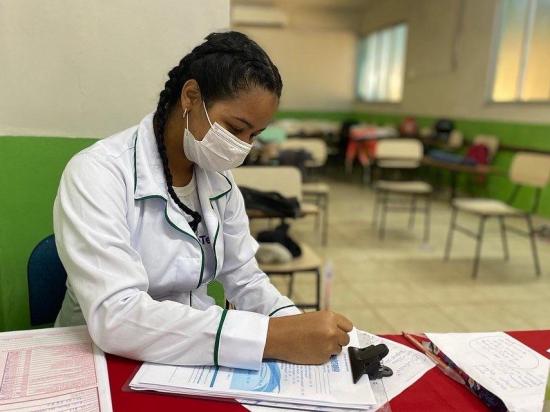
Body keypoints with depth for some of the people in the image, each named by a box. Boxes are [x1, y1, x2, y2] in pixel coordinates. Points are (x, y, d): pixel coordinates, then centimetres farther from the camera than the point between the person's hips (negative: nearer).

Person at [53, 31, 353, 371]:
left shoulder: (218, 179, 0)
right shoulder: (97, 174, -18)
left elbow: (244, 279, 4)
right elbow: (114, 318, -28)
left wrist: (294, 327, -15)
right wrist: (271, 336, -33)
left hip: (195, 361, 5)